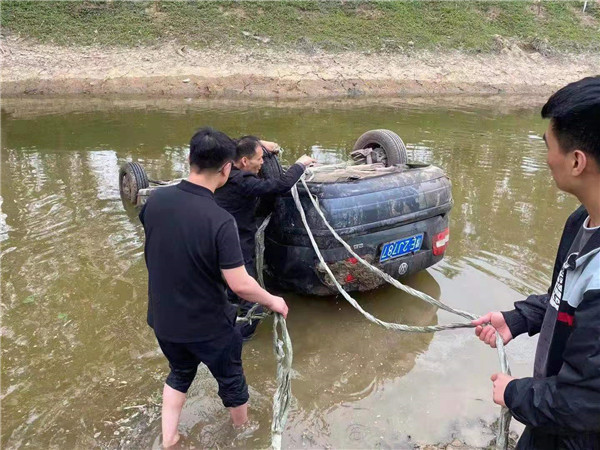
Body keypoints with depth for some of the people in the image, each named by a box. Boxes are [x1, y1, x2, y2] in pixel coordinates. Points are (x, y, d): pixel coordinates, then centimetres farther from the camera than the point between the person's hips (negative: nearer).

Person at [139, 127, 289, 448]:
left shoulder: (155, 200, -12)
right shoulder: (220, 220, -30)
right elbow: (240, 284, -25)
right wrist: (273, 302, -9)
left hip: (163, 319, 5)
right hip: (207, 325, -4)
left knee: (180, 373, 31)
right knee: (230, 379, 23)